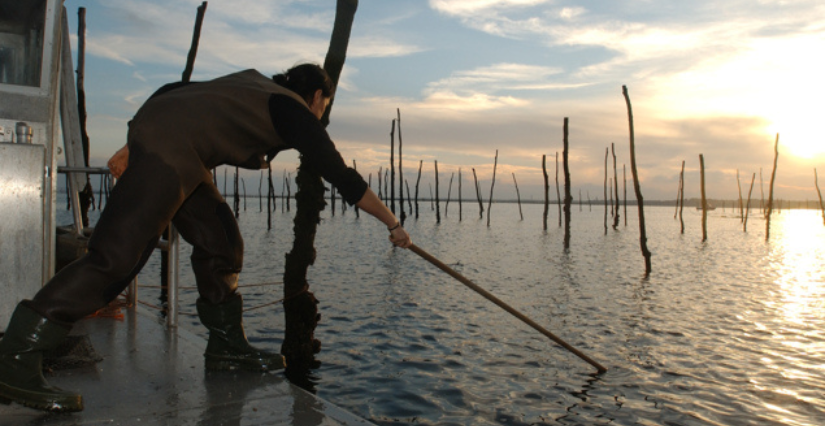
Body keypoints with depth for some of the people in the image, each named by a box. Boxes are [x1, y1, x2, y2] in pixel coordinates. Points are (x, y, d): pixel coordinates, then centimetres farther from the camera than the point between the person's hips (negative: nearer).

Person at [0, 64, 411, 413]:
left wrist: (132, 147, 17)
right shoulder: (297, 114, 3)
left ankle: (227, 347, 18)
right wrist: (393, 224, 10)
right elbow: (342, 177, 2)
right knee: (115, 254, -13)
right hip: (169, 150, -10)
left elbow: (172, 91, 20)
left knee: (220, 240, 12)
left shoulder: (253, 82, 25)